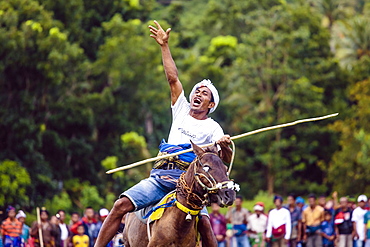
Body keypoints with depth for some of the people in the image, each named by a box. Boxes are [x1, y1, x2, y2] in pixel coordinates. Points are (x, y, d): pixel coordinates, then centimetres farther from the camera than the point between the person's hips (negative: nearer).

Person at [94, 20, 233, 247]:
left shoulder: (212, 128, 10)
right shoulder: (182, 111, 19)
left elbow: (226, 160, -1)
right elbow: (173, 78, 14)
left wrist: (225, 146, -24)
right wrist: (164, 46, 10)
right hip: (160, 177, 3)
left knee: (205, 223, -25)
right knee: (122, 205, -14)